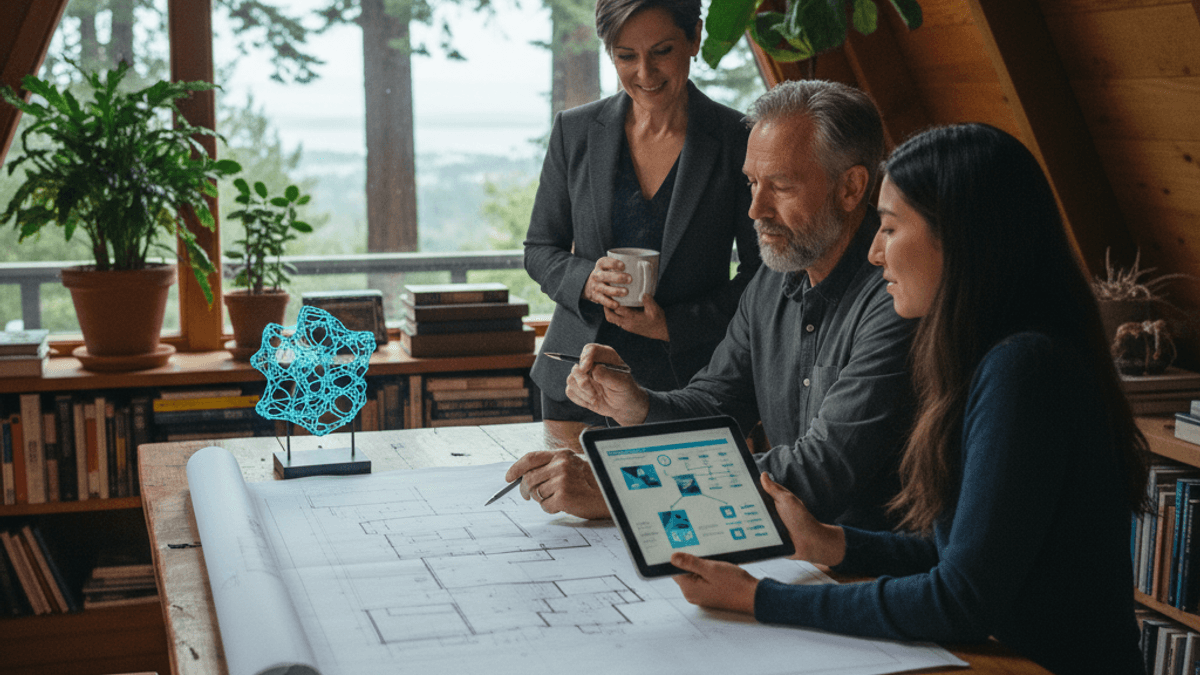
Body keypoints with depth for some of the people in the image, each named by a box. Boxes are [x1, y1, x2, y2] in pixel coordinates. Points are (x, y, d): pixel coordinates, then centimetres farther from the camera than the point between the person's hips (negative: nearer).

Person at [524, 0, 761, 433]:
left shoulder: (738, 141, -6)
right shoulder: (575, 131, 2)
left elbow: (763, 275, -2)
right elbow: (539, 250, 9)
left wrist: (673, 325, -14)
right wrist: (585, 280, -12)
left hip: (688, 386, -2)